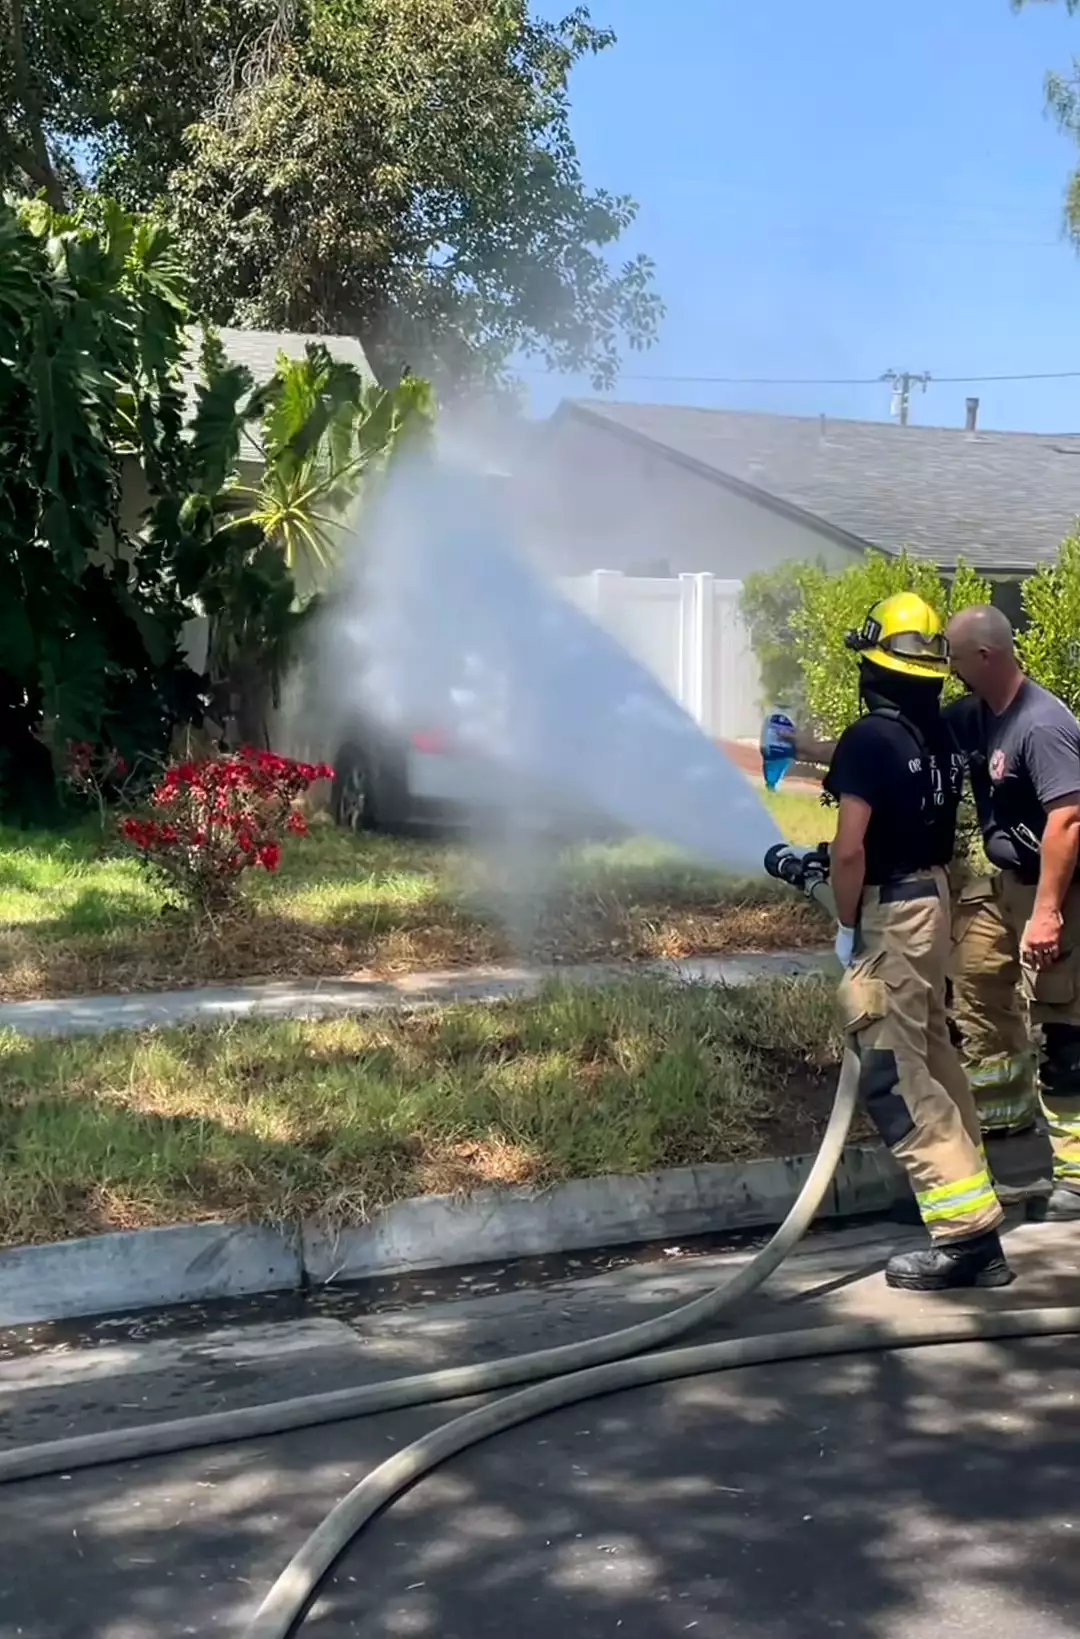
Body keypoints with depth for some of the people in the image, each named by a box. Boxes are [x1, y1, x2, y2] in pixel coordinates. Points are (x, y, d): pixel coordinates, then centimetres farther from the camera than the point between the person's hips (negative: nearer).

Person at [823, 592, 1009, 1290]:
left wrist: (846, 925, -8)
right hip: (933, 898, 9)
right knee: (933, 1057, 19)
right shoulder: (943, 736, 6)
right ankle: (972, 1201, 29)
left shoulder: (870, 739, -19)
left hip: (888, 911, -9)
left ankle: (967, 1231, -10)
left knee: (894, 1074, -7)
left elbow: (851, 849, -21)